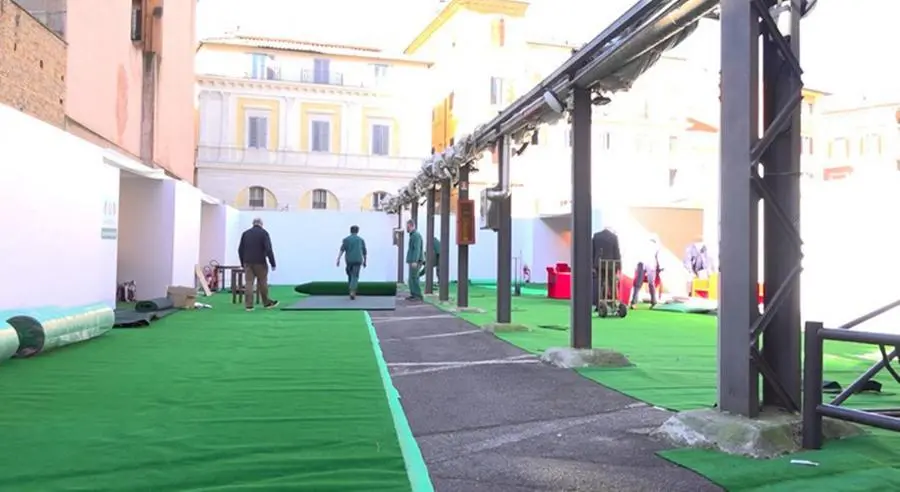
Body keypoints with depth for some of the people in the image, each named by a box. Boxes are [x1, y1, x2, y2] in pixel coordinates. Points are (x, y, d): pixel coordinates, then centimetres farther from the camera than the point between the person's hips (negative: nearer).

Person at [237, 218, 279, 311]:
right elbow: (268, 249, -10)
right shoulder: (264, 233, -3)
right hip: (260, 262, -4)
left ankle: (248, 305, -3)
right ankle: (267, 303, 18)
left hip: (248, 262, 4)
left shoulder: (245, 233, 12)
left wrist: (243, 263, 20)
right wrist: (273, 263, -7)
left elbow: (240, 249, 13)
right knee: (262, 283, 7)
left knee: (248, 283, 1)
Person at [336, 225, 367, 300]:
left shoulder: (346, 239, 4)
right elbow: (364, 252, 13)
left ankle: (352, 292, 25)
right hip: (358, 260, -1)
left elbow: (342, 250, -9)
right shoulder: (361, 240, 9)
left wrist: (338, 259, -14)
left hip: (349, 260, 1)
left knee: (350, 276, 19)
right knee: (355, 277, -8)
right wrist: (365, 261, 24)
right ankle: (352, 292, -27)